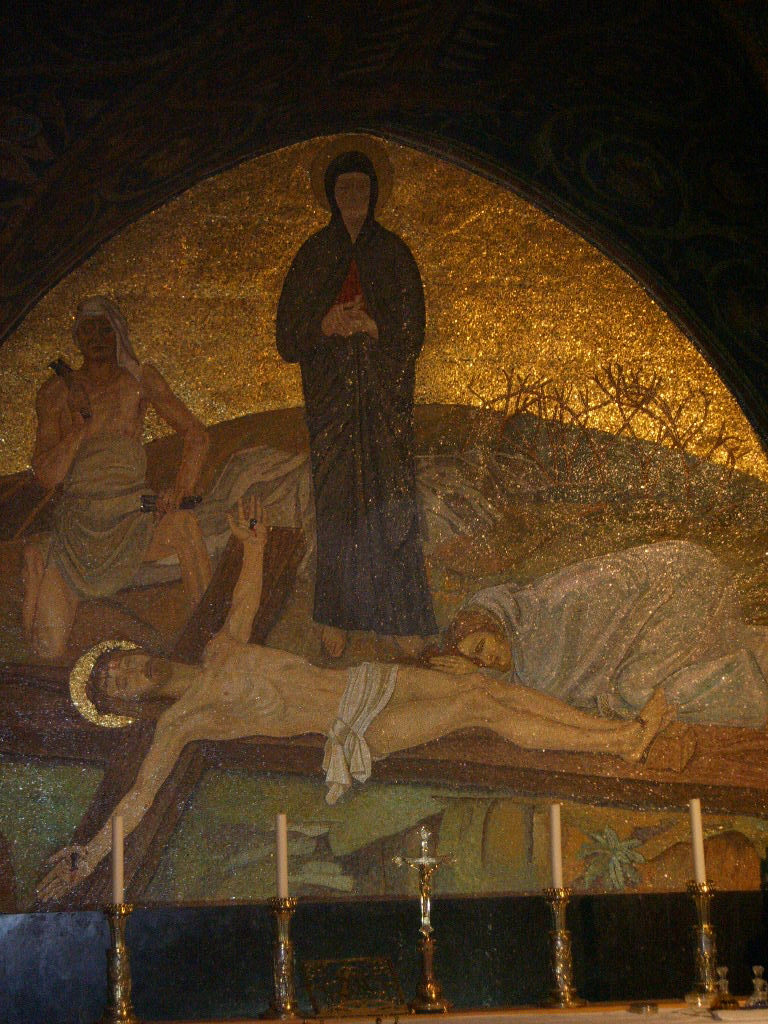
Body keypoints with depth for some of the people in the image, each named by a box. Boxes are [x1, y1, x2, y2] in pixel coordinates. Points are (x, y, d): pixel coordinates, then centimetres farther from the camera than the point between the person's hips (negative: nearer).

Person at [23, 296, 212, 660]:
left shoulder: (140, 380, 2)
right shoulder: (56, 392, 0)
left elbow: (196, 435, 3)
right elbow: (47, 476, -4)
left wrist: (180, 488, -13)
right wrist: (79, 427, -18)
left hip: (132, 519, 0)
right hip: (76, 529, 0)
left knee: (184, 525, -35)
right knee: (47, 652, -10)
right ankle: (36, 566, 21)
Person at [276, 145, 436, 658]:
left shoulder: (393, 253, 7)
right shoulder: (313, 255, 10)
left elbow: (413, 334, 2)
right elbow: (288, 336, 6)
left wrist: (372, 327, -17)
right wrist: (323, 327, -14)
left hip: (386, 397, -1)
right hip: (331, 396, 1)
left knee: (391, 498, -5)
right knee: (335, 499, -3)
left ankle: (402, 619, -1)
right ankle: (336, 620, 0)